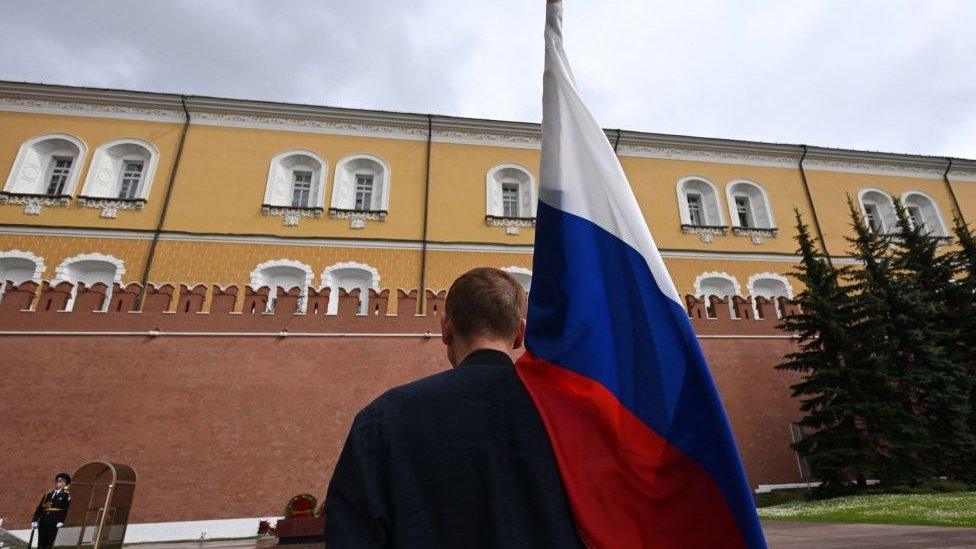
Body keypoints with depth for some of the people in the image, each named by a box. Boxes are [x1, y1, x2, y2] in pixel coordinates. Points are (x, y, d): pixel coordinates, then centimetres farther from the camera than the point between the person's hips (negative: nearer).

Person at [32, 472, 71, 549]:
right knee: (41, 543, 4)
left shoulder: (66, 495, 3)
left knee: (49, 542, -5)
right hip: (43, 521, 4)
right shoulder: (47, 495, 16)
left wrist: (61, 521, -15)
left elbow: (65, 510, -5)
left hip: (54, 522, -4)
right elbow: (40, 508, 11)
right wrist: (35, 520, 0)